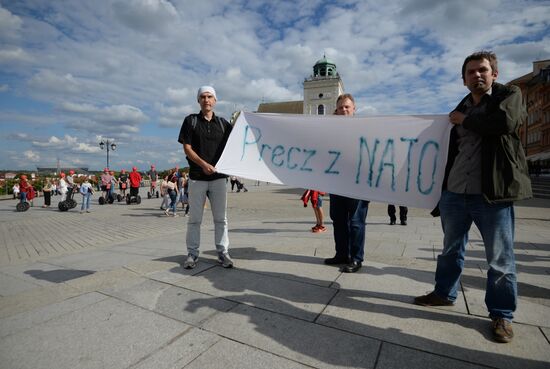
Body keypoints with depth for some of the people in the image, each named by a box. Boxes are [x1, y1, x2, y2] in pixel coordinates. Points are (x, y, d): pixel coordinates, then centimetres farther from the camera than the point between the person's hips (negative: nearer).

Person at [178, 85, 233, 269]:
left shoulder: (223, 123, 11)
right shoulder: (191, 121, 6)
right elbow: (187, 148, -2)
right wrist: (203, 164, -16)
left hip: (219, 176, 1)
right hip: (197, 176, -1)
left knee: (221, 218, 4)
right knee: (195, 218, 5)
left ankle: (223, 252, 14)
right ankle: (192, 253, 16)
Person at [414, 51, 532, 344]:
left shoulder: (510, 94, 5)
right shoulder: (460, 109, 16)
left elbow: (505, 122, -19)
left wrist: (465, 120, -4)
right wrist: (441, 187, 17)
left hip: (492, 195, -4)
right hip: (453, 193, 5)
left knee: (500, 259, 4)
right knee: (450, 250, 16)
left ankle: (501, 314, 21)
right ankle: (444, 293, 32)